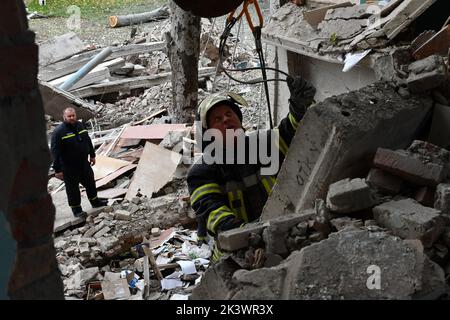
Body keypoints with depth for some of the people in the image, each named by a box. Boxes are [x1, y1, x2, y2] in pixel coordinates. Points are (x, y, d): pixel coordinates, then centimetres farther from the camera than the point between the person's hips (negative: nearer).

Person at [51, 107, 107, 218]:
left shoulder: (80, 125, 3)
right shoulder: (59, 132, -19)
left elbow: (88, 141, 17)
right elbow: (55, 152, -19)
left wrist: (92, 155, 20)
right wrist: (58, 169, -21)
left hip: (84, 163, 7)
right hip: (69, 167, -6)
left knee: (90, 182, 19)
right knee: (72, 188, 6)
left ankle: (95, 201, 39)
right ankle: (76, 209, 21)